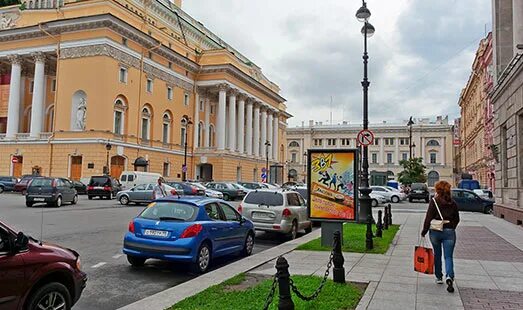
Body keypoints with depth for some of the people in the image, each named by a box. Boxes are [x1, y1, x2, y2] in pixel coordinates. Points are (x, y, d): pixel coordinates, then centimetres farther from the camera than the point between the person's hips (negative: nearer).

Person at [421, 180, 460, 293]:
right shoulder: (453, 203, 4)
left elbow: (428, 218, -11)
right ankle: (449, 277, -20)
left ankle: (439, 277, 25)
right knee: (448, 256, 1)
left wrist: (424, 231, -2)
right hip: (449, 232, 2)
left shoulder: (434, 201, -9)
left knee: (437, 255, 15)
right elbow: (457, 219, 12)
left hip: (435, 232, -2)